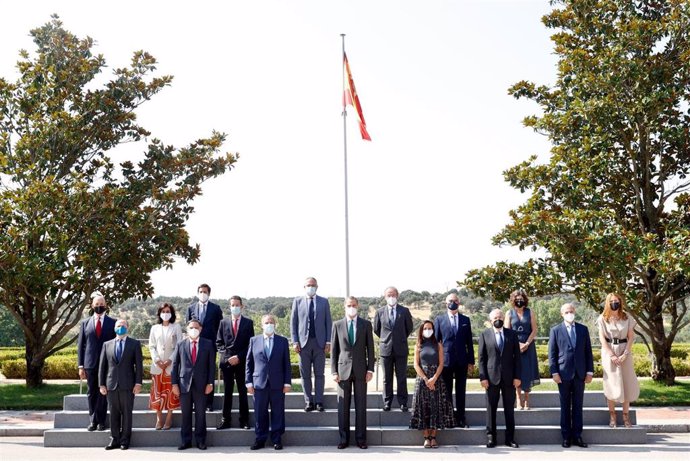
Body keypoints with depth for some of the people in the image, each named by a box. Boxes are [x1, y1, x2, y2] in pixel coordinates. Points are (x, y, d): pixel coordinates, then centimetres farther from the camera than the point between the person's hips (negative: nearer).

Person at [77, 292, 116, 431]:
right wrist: (81, 366, 2)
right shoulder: (85, 323, 9)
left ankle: (100, 421, 10)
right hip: (91, 364, 2)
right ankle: (93, 421, 16)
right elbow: (80, 345, 8)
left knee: (103, 393, 2)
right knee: (91, 393, 7)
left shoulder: (113, 323, 3)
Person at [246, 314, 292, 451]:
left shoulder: (283, 341, 7)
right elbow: (249, 363, 8)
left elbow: (286, 363, 5)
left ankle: (277, 439, 13)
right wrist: (249, 382, 2)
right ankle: (260, 439, 14)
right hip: (259, 383, 0)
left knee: (277, 413, 4)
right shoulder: (254, 341, 8)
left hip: (277, 384, 0)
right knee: (260, 413, 4)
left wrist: (287, 382, 0)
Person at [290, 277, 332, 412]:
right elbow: (293, 322, 5)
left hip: (319, 342, 0)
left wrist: (328, 341, -2)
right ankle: (308, 401, 9)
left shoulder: (324, 302, 9)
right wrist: (295, 341, -3)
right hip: (303, 342, 0)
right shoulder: (297, 301, 7)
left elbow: (328, 322, 7)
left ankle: (319, 401, 6)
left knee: (319, 374, 2)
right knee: (305, 374, 3)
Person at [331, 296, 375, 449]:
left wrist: (370, 369, -2)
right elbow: (334, 349, 5)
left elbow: (370, 348, 5)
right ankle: (344, 439, 11)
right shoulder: (337, 325, 5)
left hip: (360, 370, 0)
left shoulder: (366, 324, 5)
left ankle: (361, 439, 12)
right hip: (343, 369, 0)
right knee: (343, 406, 3)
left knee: (361, 406, 4)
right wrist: (334, 371, -1)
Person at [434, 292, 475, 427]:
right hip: (445, 360, -1)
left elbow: (469, 342, 8)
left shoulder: (465, 320, 8)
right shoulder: (439, 320, 3)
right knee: (446, 391, 5)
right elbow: (436, 341, 3)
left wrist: (471, 361, 5)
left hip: (462, 361, 1)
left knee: (461, 391, 7)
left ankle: (461, 418, 15)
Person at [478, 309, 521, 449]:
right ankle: (491, 437, 13)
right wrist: (482, 377, -6)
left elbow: (517, 356, 5)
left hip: (509, 377, 1)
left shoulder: (512, 334, 7)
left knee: (509, 408, 6)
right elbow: (481, 358, 1)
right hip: (492, 377, -1)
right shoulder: (484, 335, 3)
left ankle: (510, 438, 14)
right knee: (491, 408, 4)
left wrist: (517, 376, -2)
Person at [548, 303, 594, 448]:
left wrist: (589, 371, 2)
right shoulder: (555, 330, 2)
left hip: (579, 374, 2)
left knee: (578, 406, 6)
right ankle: (566, 437, 12)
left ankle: (577, 436, 12)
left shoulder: (583, 329, 8)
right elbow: (552, 354, 0)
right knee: (565, 407, 5)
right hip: (564, 374, -2)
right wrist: (554, 372, -7)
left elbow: (588, 352, 8)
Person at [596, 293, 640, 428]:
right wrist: (612, 355, -11)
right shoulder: (603, 318, 0)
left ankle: (626, 415, 8)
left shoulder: (627, 318, 3)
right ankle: (612, 415, 6)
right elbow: (602, 338, -3)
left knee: (627, 383, 0)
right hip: (609, 352, -1)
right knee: (611, 383, -1)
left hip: (624, 352, 1)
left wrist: (625, 354, -10)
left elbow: (631, 337, 1)